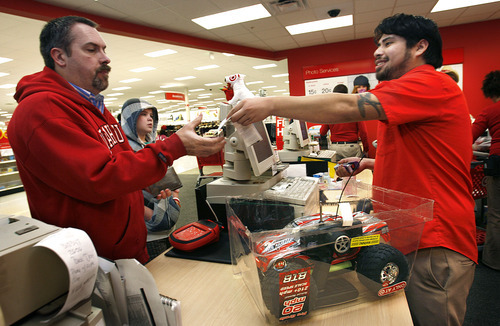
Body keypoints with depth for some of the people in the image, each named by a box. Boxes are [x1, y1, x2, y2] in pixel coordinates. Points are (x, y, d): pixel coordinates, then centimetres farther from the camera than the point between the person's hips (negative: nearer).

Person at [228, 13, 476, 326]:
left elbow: (346, 108, -26)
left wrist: (270, 104, -23)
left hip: (435, 247, -9)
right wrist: (369, 164, 13)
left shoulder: (431, 83, -14)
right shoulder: (405, 95, 18)